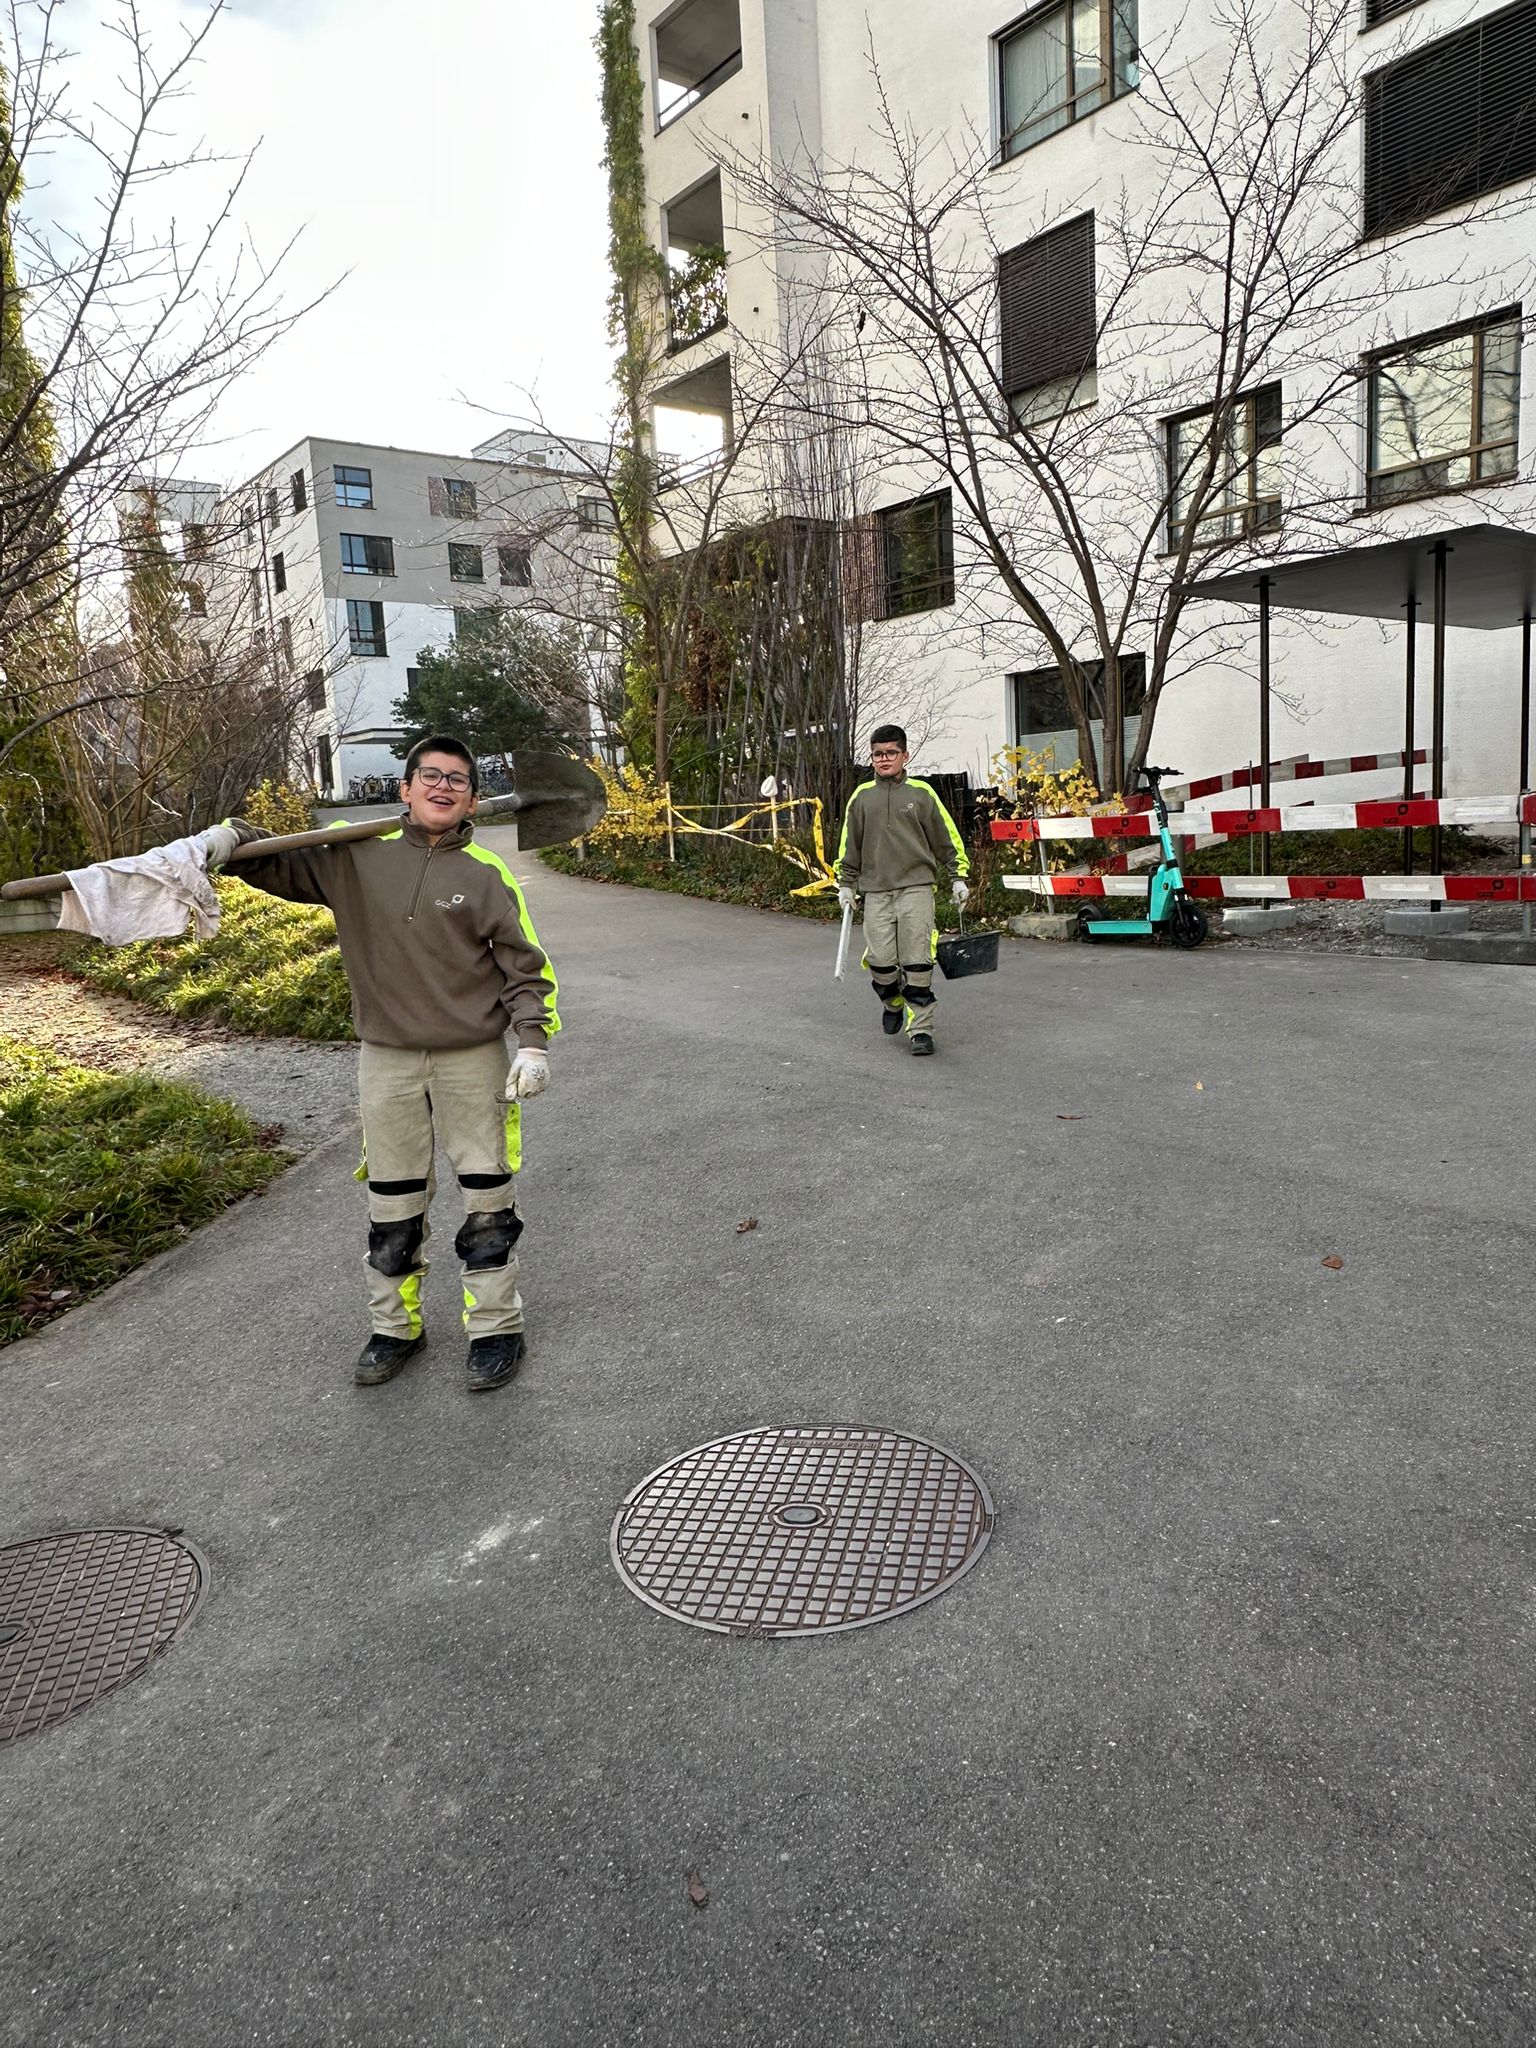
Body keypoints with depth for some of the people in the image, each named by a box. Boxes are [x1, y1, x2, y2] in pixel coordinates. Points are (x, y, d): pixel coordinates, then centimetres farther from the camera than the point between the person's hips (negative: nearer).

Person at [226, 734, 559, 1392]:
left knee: (486, 1200, 5)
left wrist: (532, 1042, -12)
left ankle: (496, 1328, 20)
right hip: (386, 1062, 2)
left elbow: (526, 966, -2)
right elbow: (281, 865, 11)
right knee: (392, 1203, 13)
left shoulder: (485, 874, -4)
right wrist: (230, 840, -11)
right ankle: (394, 1327, 30)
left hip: (472, 1061, -2)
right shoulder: (357, 857, 3)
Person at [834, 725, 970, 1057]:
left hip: (916, 887, -2)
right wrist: (846, 885, 15)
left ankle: (920, 1027, 1)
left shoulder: (921, 793, 4)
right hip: (875, 892, 2)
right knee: (880, 960, -3)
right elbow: (850, 845, 17)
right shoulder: (862, 797, 10)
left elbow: (947, 838, 9)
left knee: (917, 962, -7)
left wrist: (958, 878, 6)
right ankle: (892, 1003, 28)